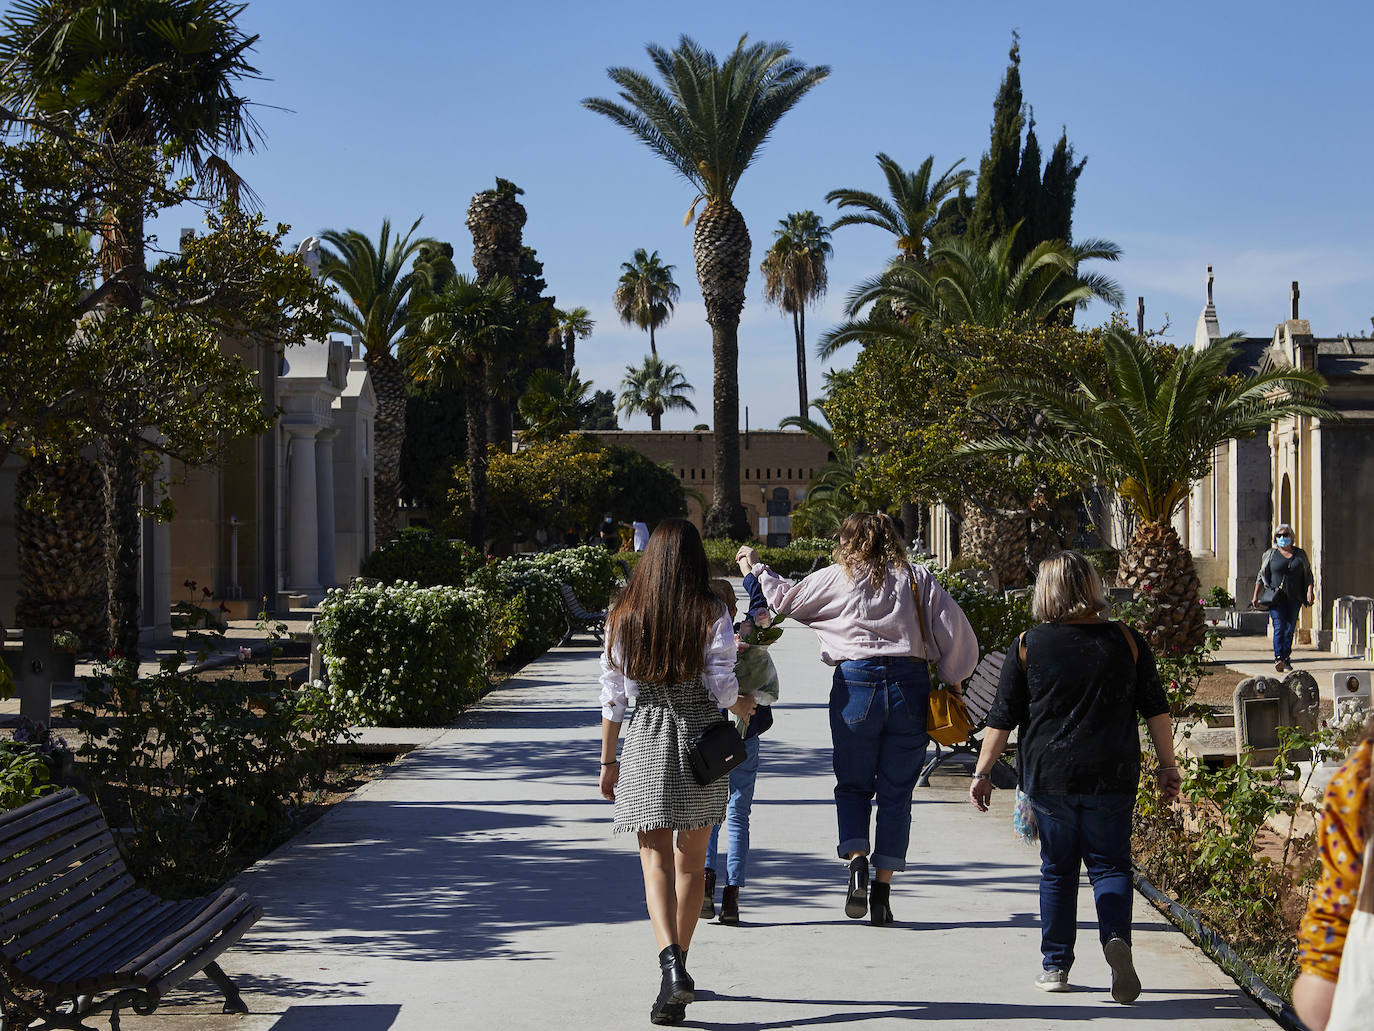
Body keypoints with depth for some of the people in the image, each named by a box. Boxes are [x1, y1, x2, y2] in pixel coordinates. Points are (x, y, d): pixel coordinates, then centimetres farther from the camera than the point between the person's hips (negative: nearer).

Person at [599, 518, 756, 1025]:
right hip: (701, 738, 0)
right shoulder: (712, 613, -3)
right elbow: (722, 688, -8)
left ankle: (671, 963, -25)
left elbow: (613, 694, 4)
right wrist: (745, 706, 15)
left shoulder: (623, 615, 2)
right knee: (692, 857, 13)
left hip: (645, 742, 0)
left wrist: (608, 760, 11)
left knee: (656, 857, -3)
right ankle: (678, 965, 22)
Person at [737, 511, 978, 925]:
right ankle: (883, 887, 3)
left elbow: (785, 599, 16)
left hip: (856, 683, -1)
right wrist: (952, 678, 14)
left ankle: (856, 858, -12)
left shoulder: (837, 577, 5)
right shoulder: (917, 577, 8)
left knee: (853, 785, 13)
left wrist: (756, 570, 33)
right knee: (896, 790, 7)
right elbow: (955, 626, 3)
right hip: (910, 685, 1)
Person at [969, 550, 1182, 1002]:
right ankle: (1116, 936, -17)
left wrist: (982, 772, 7)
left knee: (1057, 869, 13)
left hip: (1049, 778, 0)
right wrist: (1167, 766, 14)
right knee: (1110, 864, 9)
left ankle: (1055, 965, 17)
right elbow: (1156, 710, 5)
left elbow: (1002, 718, 0)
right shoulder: (1127, 641, 1)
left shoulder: (1028, 646, -2)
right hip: (1113, 778, 0)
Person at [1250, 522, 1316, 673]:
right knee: (1279, 628, -14)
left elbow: (1308, 575, 12)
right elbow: (1261, 576, 10)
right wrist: (1255, 595, 4)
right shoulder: (1271, 554, 7)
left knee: (1290, 629, 4)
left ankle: (1286, 658, 13)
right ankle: (1278, 658, -24)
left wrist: (1310, 591, -4)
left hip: (1294, 599, 2)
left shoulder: (1300, 554, 12)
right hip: (1276, 598, -2)